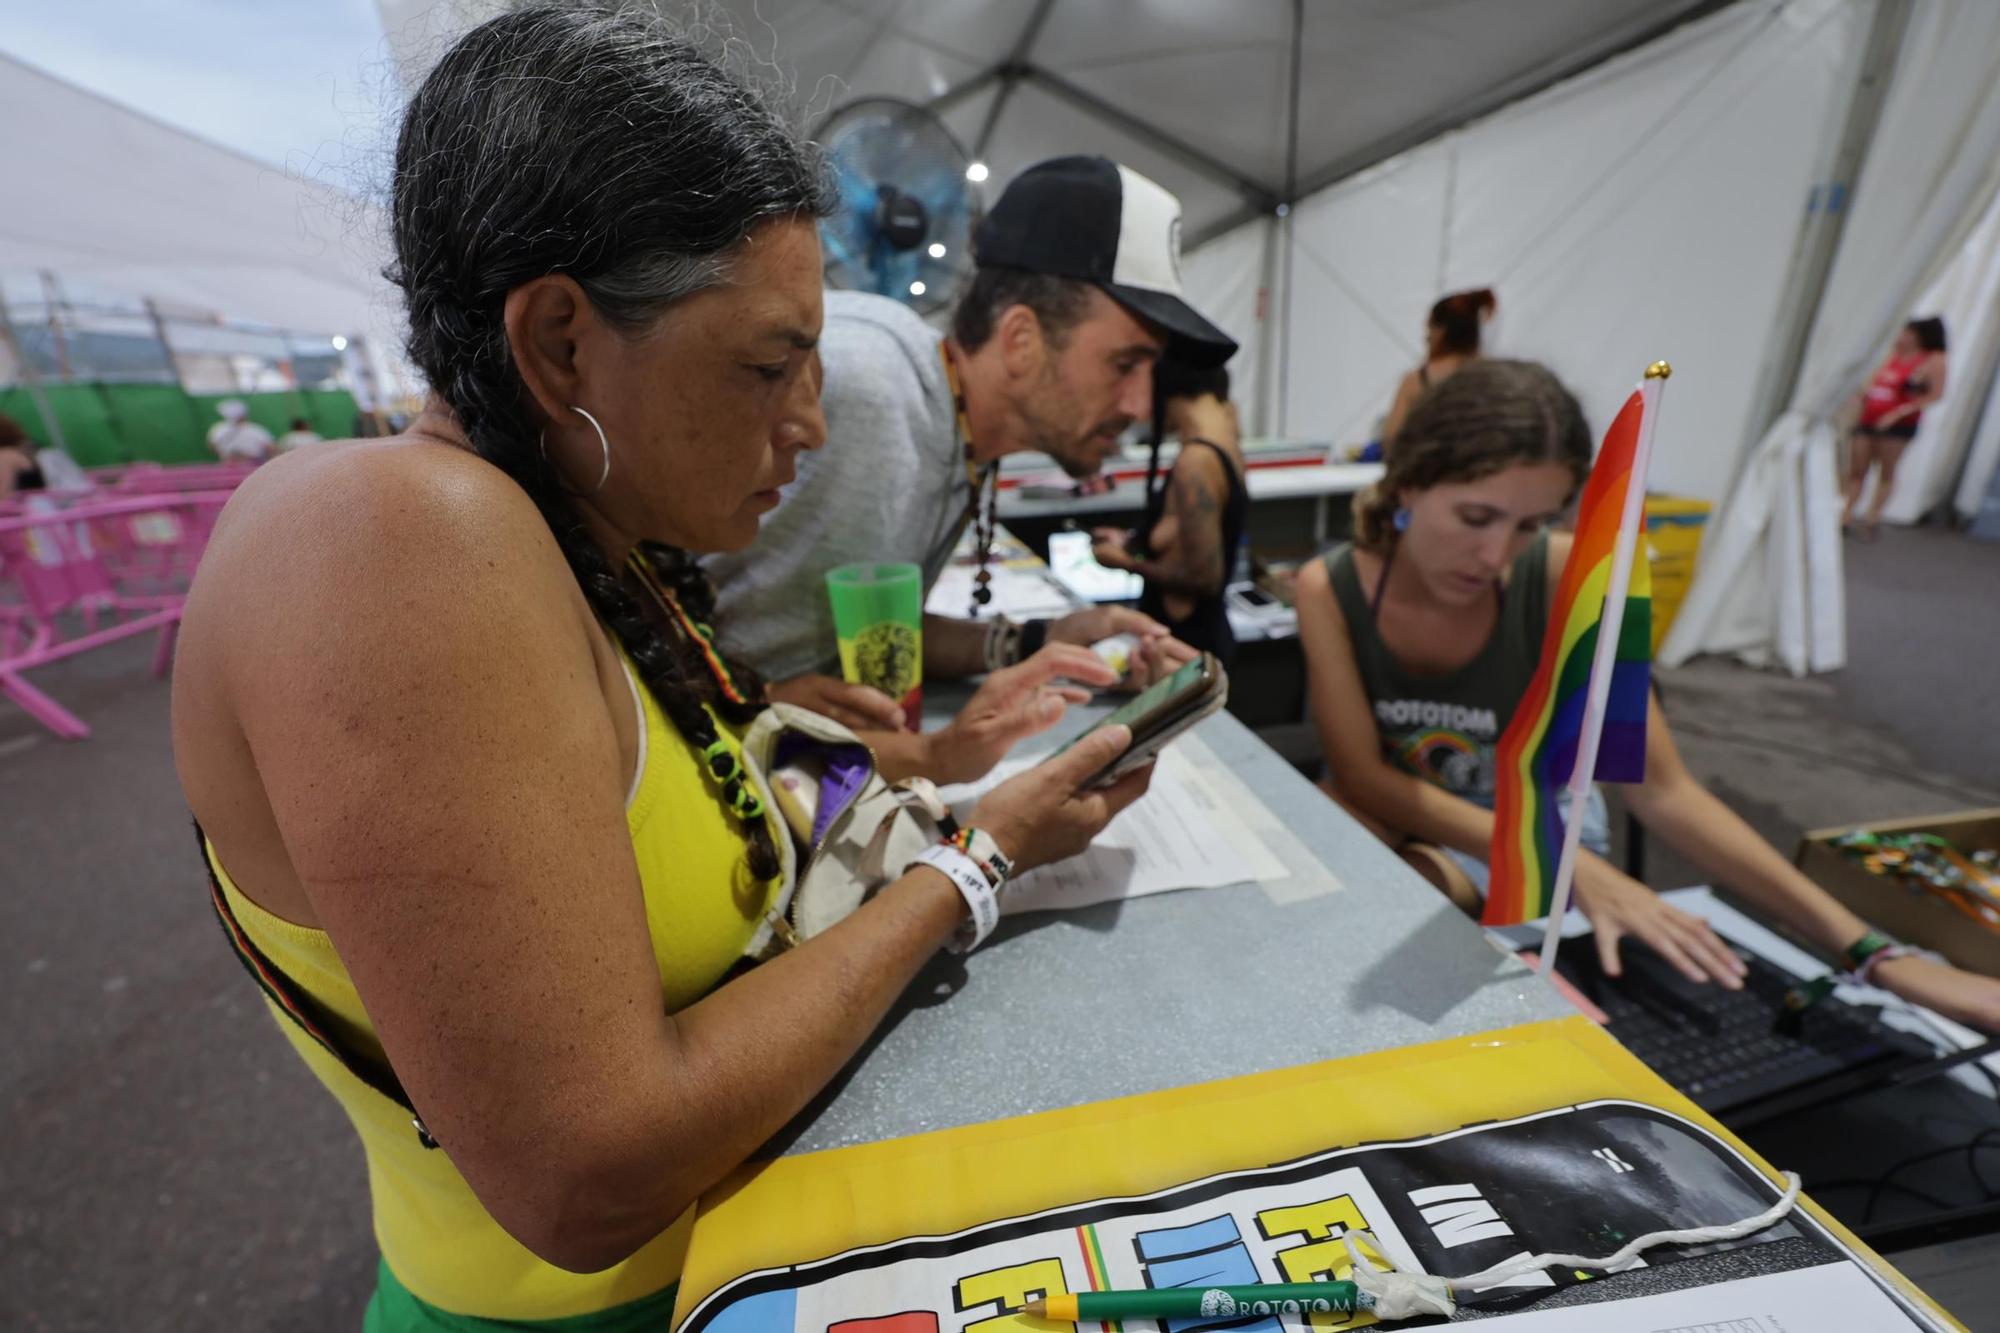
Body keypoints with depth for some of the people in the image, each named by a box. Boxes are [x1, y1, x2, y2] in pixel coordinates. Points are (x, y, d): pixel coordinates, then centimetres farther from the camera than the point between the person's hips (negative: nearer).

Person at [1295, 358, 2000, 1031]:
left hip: (1533, 822, -1)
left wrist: (1874, 953, -26)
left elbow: (1663, 792, -19)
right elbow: (1362, 776, -24)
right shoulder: (1330, 588, -22)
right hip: (1390, 821, 1)